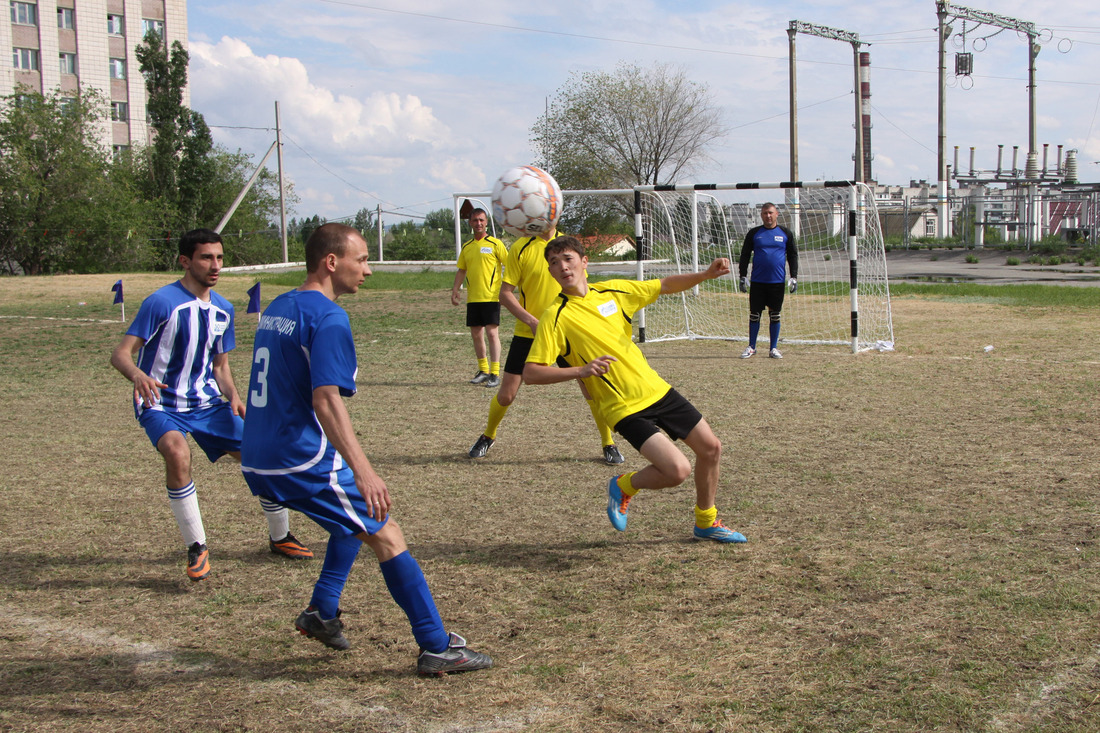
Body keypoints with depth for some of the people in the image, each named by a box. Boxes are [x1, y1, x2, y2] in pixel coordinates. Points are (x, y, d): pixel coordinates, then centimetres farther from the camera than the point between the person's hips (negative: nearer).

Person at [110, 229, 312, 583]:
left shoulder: (223, 310, 5)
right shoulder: (162, 302, -15)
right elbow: (121, 354, -19)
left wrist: (233, 396, -6)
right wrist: (138, 375, -42)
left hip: (207, 402, 6)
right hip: (162, 404, -6)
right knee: (178, 453, -35)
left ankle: (280, 537, 26)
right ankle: (196, 549, -19)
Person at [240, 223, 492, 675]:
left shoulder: (276, 308, 14)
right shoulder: (328, 319, -15)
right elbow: (326, 400, -24)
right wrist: (363, 470, -29)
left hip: (258, 462, 9)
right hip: (303, 463, -9)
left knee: (357, 519, 28)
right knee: (387, 537, -2)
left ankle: (321, 613, 24)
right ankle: (437, 648, -1)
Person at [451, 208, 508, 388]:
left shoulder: (495, 244, -2)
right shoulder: (466, 247, 13)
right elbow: (461, 270, 20)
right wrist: (455, 290, 9)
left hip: (491, 297, -5)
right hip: (473, 298, 6)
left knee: (492, 333, -9)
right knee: (476, 334, 8)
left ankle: (495, 374, -6)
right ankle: (483, 371, 20)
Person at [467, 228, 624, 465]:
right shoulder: (521, 247, -7)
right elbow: (505, 293, -9)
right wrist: (532, 321, -20)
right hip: (527, 333, -1)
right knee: (506, 395, 0)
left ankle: (608, 444, 14)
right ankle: (488, 436, 30)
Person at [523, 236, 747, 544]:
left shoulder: (612, 290, 4)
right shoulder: (555, 317, -12)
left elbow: (665, 285, 15)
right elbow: (531, 373, -17)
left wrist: (705, 275, -2)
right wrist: (580, 371, -30)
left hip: (657, 389, 6)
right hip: (625, 409, -6)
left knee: (711, 448, 12)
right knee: (678, 469, -21)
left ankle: (706, 522, 34)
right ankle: (624, 486, 10)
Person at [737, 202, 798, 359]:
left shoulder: (785, 233, 6)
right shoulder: (754, 233, 5)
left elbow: (793, 256, 8)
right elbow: (744, 255, 8)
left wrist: (794, 277, 0)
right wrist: (743, 276, 0)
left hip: (777, 282, 0)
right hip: (757, 282, 0)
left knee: (775, 316, 5)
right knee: (754, 315, 3)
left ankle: (773, 348, 12)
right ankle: (751, 347, 13)